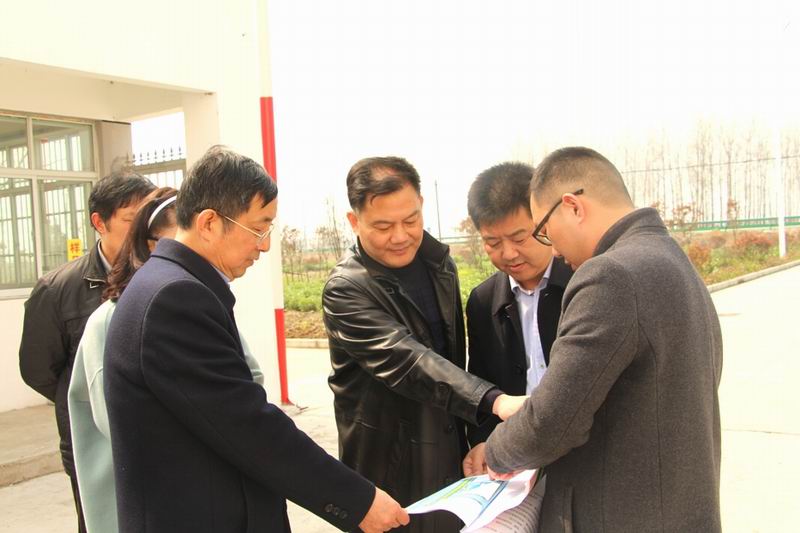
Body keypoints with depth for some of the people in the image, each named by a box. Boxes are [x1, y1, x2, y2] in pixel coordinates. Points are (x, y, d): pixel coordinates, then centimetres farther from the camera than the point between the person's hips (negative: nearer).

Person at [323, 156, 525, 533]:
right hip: (392, 467, -6)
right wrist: (494, 401, -42)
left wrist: (468, 441, 15)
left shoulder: (439, 263, 2)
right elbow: (405, 360, -31)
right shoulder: (345, 290, -20)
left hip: (451, 455, 6)